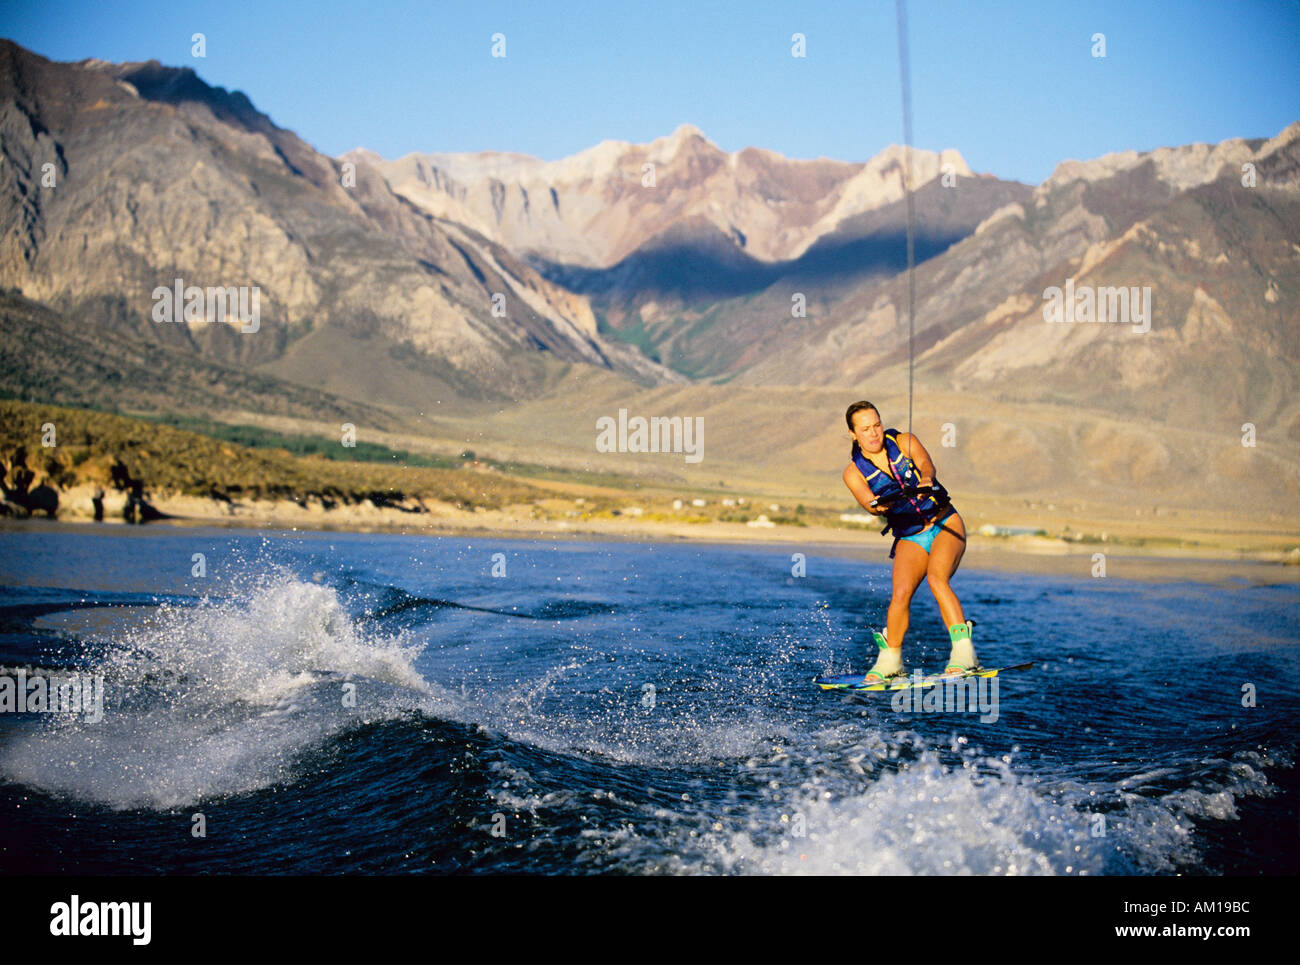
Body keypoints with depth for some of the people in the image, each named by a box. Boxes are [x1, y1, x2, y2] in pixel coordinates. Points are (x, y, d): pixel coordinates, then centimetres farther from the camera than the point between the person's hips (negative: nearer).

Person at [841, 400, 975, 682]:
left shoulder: (904, 442, -3)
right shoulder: (854, 472, -2)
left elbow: (925, 463, -23)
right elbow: (869, 504, -20)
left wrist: (926, 480, -46)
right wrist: (879, 505, -44)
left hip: (946, 524, -1)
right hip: (909, 539, 2)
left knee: (936, 578, -27)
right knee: (901, 593, -19)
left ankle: (964, 653, -32)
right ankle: (890, 661, -1)